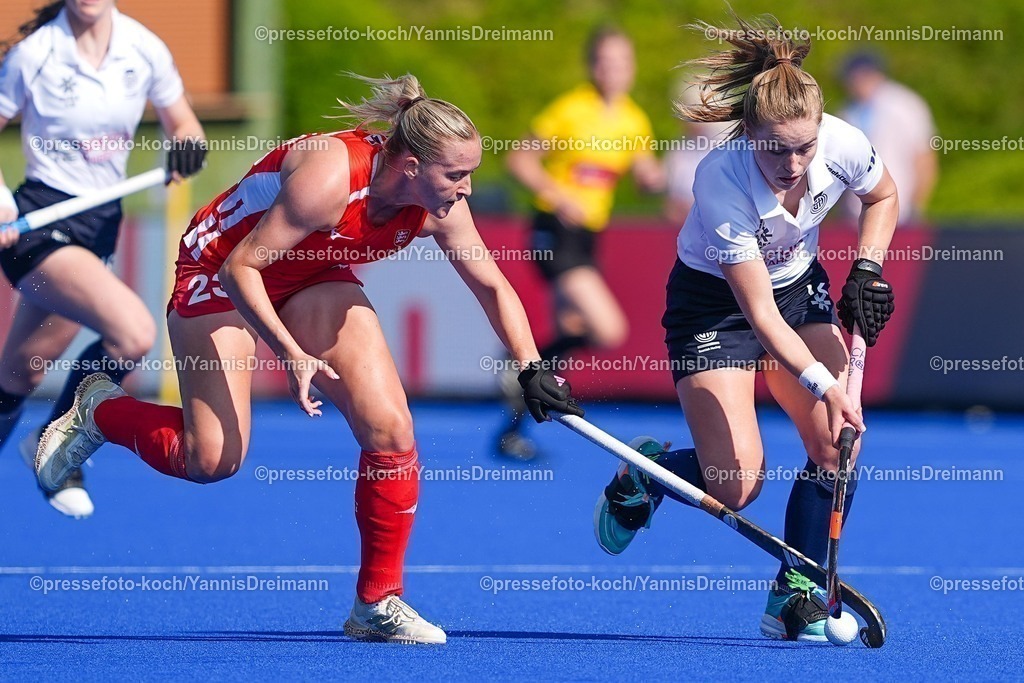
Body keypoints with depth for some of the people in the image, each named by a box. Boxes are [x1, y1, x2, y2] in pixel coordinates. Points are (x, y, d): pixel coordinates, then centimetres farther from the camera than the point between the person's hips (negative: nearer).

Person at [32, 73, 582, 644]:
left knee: (390, 428, -11)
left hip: (315, 281, 6)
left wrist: (533, 370, -7)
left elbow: (493, 286, 0)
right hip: (222, 273, -6)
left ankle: (378, 602, 2)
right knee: (213, 458, -14)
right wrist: (291, 353, -35)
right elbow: (240, 267, -30)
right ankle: (100, 409, 16)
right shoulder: (330, 175, -36)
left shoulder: (439, 208, -17)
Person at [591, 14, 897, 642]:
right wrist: (820, 382, -41)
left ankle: (796, 600, 0)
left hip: (799, 284, 5)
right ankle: (645, 472, 20)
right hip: (713, 300, -4)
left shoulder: (842, 144, -23)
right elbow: (760, 313, -32)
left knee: (840, 444, -15)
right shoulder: (721, 183, -35)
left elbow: (883, 196, 4)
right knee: (736, 485, -15)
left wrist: (868, 269, -10)